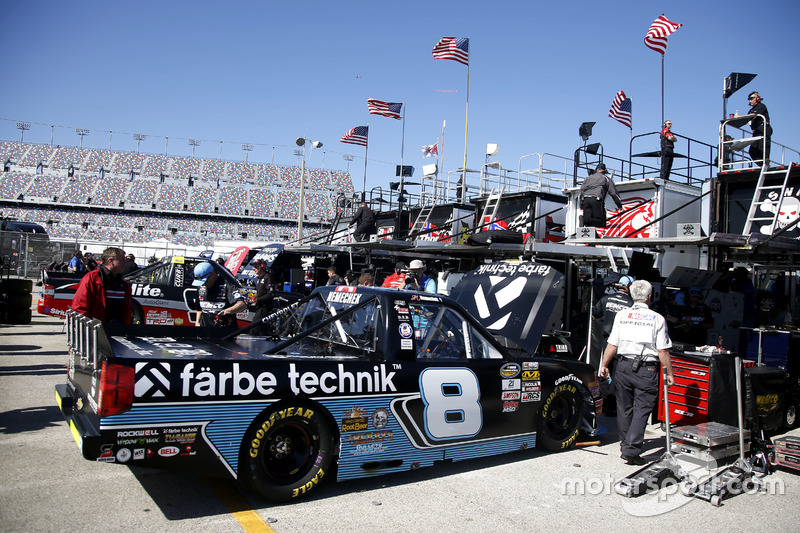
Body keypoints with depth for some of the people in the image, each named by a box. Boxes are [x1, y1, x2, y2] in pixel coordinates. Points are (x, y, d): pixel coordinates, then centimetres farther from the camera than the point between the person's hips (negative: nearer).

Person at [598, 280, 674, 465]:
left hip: (623, 366, 3)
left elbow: (612, 345, 3)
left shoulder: (621, 315, 3)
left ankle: (625, 446, 28)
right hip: (646, 369, -3)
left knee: (624, 408, 15)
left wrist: (604, 365, 14)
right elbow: (662, 351, -6)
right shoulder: (657, 319, -4)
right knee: (641, 410, 1)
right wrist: (669, 373, 4)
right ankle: (631, 450, -6)